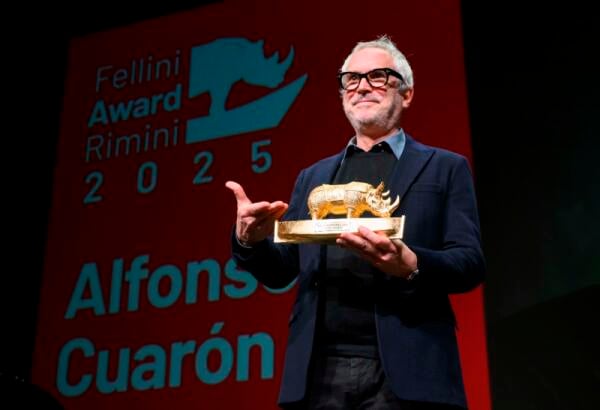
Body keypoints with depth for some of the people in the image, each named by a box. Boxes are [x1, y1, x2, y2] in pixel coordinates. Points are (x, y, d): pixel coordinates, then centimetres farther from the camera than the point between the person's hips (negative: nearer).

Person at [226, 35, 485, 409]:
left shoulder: (445, 167, 8)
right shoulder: (313, 177, 18)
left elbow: (471, 263, -1)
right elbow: (279, 272, 15)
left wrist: (410, 265, -21)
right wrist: (250, 240, -7)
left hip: (402, 372, -3)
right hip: (319, 372, 3)